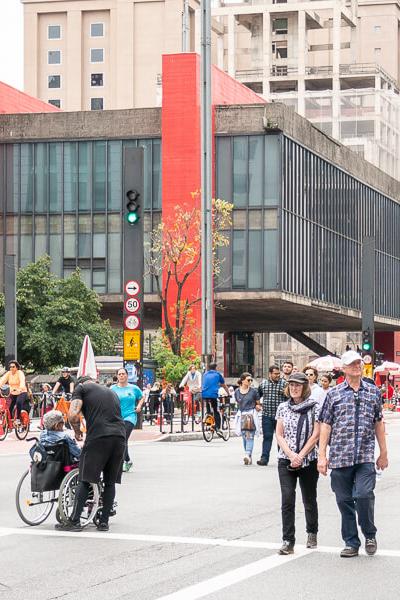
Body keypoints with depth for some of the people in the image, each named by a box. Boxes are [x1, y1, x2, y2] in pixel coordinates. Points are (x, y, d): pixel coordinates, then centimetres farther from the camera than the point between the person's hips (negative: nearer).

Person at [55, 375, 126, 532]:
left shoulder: (81, 388, 12)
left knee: (85, 481, 3)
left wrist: (77, 432, 14)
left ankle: (75, 521, 3)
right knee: (110, 481, 15)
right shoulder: (111, 391, 30)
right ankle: (104, 522, 15)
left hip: (98, 438, -5)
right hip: (120, 437, 5)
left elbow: (73, 415, -3)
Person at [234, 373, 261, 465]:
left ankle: (248, 455, -21)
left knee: (249, 436, -13)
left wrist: (257, 408, -11)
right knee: (244, 436, 5)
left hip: (251, 415, -3)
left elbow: (258, 404, 11)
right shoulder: (237, 391, 6)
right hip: (241, 415, 3)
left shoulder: (253, 391, -1)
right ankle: (248, 457, 12)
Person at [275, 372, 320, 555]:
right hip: (285, 461, 1)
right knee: (287, 499, -10)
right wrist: (291, 454, -11)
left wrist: (300, 456, -13)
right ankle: (288, 542, -10)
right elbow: (279, 435, 4)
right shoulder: (283, 407, 7)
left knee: (309, 499, 10)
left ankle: (312, 533, 34)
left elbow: (316, 435, -6)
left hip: (309, 460, -1)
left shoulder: (314, 406, -1)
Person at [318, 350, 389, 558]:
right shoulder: (334, 394, 5)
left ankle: (370, 535, 8)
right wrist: (322, 455, -1)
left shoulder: (373, 392, 10)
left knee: (364, 495, -15)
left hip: (365, 457, 0)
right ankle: (351, 543, 16)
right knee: (344, 500, 4)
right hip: (340, 457, 0)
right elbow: (325, 425, 5)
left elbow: (378, 423, 16)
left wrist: (383, 452, 15)